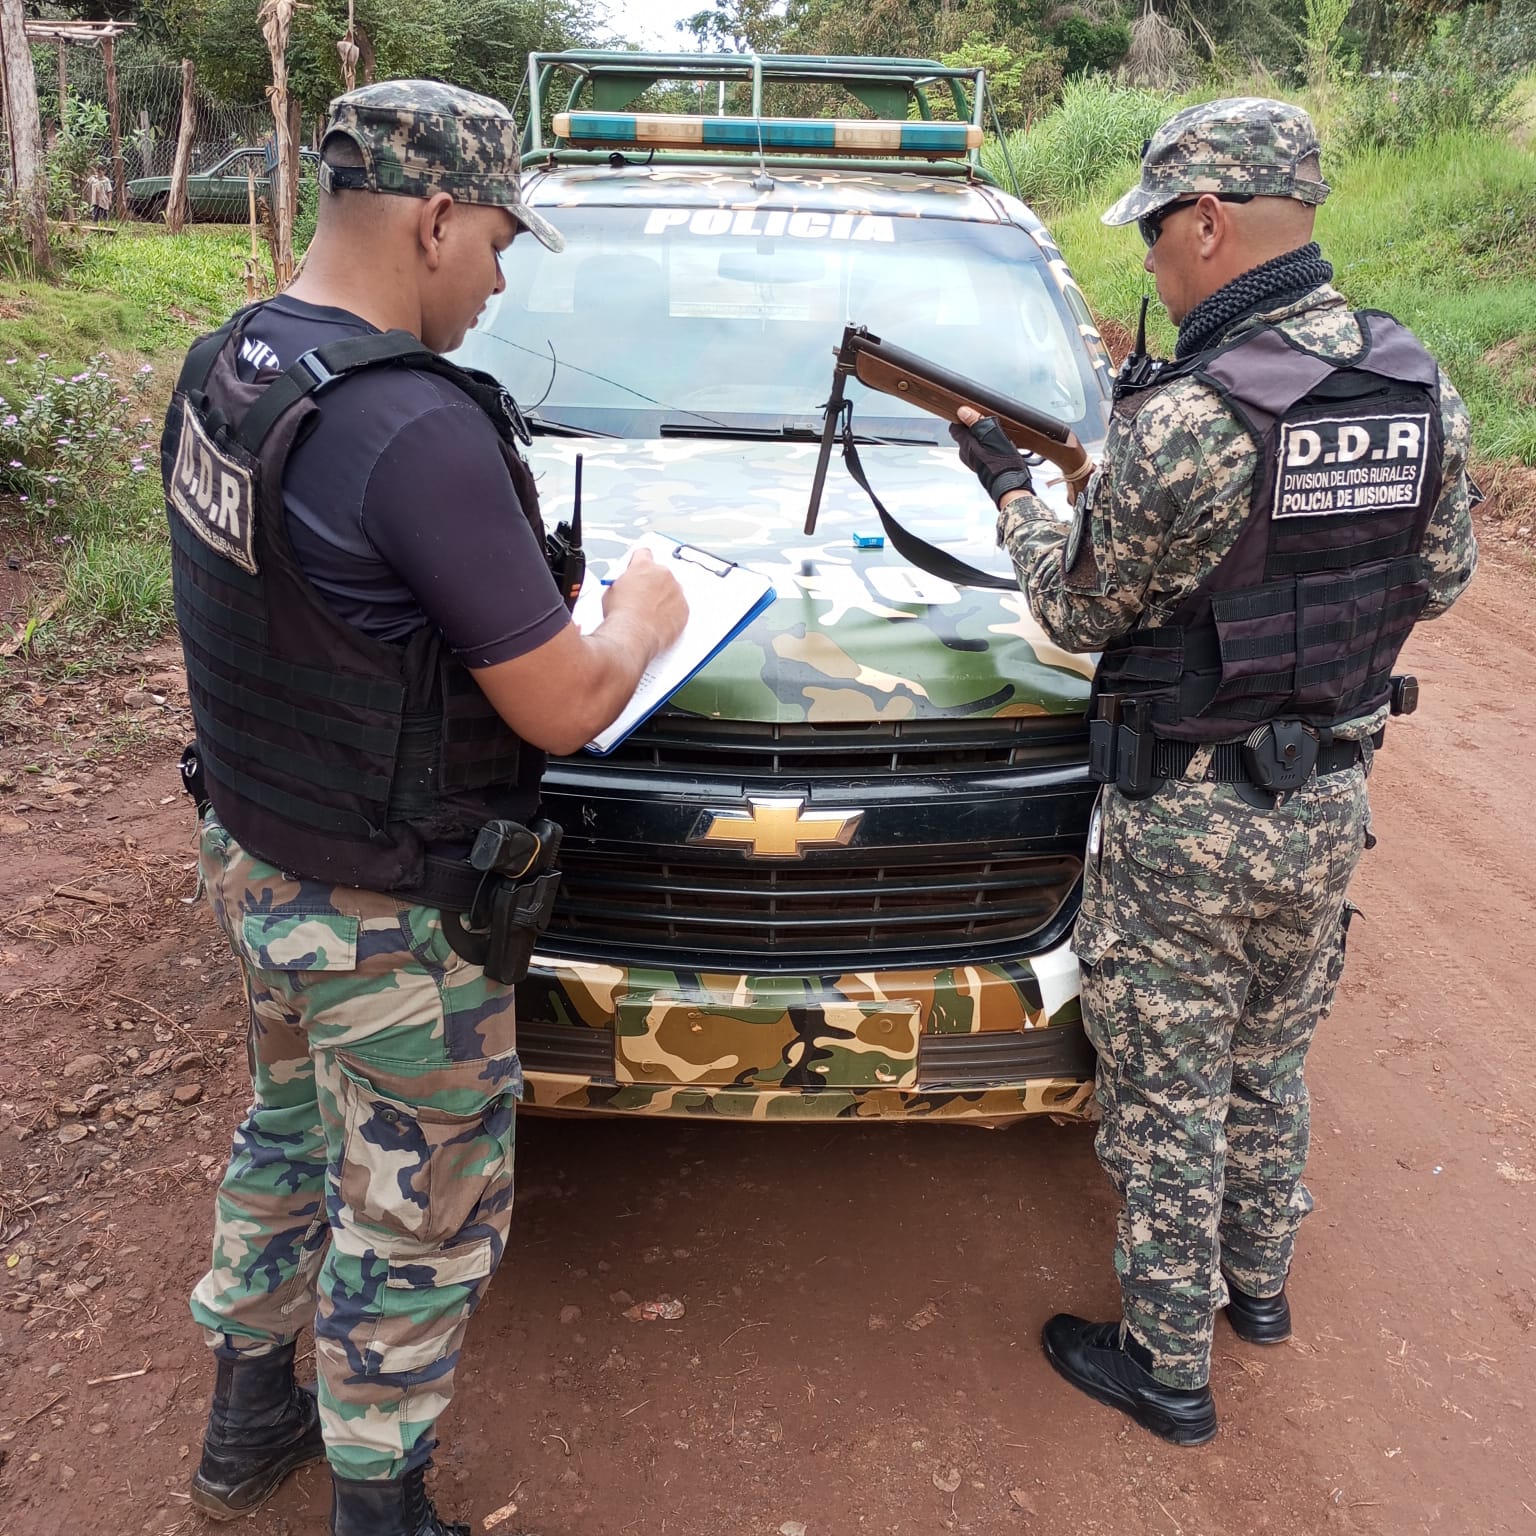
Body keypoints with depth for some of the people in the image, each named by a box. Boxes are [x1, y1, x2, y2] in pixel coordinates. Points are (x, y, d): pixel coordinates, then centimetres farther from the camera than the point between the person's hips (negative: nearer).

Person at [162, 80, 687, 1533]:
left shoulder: (220, 365, 1)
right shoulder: (418, 428, -29)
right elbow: (562, 709, -24)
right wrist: (639, 618, -3)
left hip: (248, 853, 9)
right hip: (385, 918, -9)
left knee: (291, 1127, 28)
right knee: (420, 1217, 12)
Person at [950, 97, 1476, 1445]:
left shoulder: (1182, 425, -24)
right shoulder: (1423, 393, -2)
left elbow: (1077, 612, -11)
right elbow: (1439, 582, 9)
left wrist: (1009, 488, 4)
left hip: (1189, 825, -7)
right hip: (1331, 801, 7)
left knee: (1168, 1100, 10)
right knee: (1272, 1063, 26)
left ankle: (1168, 1369, 28)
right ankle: (1259, 1285, 47)